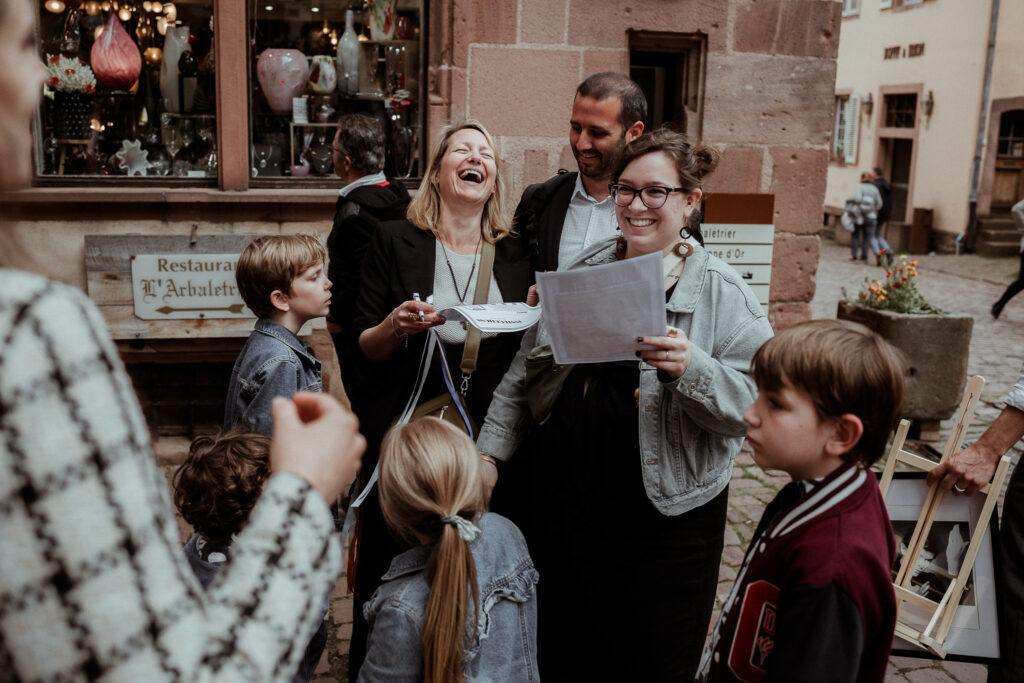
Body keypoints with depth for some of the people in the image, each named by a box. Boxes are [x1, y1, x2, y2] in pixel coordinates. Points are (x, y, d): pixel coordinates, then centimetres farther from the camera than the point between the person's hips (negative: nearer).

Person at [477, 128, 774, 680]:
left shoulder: (723, 293, -7)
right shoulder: (583, 271, 6)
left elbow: (752, 405, -12)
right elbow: (522, 375, 11)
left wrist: (690, 368, -28)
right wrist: (489, 452, 7)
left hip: (664, 520, -4)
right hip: (562, 502, 4)